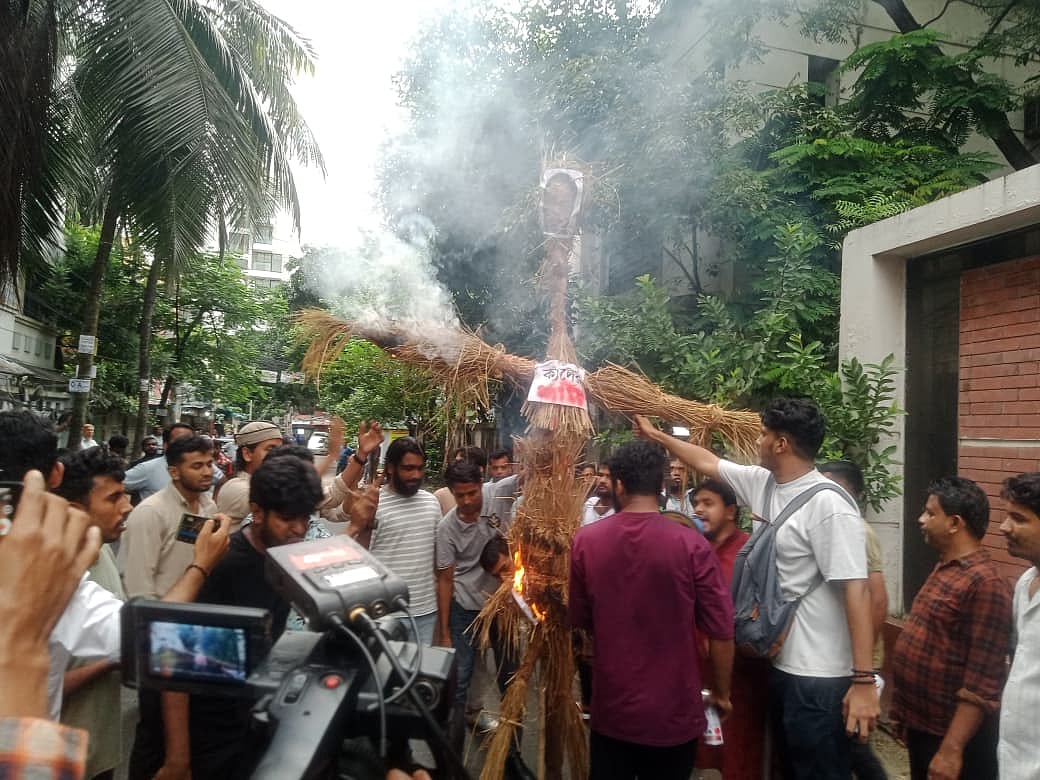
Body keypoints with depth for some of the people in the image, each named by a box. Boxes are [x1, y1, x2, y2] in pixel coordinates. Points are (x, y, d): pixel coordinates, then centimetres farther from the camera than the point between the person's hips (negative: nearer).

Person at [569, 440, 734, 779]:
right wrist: (722, 693, 6)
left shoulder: (585, 540, -9)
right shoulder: (691, 545, -17)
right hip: (674, 713, -1)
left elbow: (580, 621, 3)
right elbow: (721, 632, -12)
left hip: (611, 710, 2)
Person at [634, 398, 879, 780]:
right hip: (780, 662, 8)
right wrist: (656, 435, 24)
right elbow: (708, 462, 17)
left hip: (819, 676, -8)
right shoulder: (763, 483, 3)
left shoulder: (829, 506, -21)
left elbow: (856, 590, -24)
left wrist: (864, 680, -25)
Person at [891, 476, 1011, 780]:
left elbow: (982, 684, -25)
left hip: (950, 735, -8)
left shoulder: (984, 583, -22)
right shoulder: (944, 567, 7)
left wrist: (952, 749, -24)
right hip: (921, 725, 9)